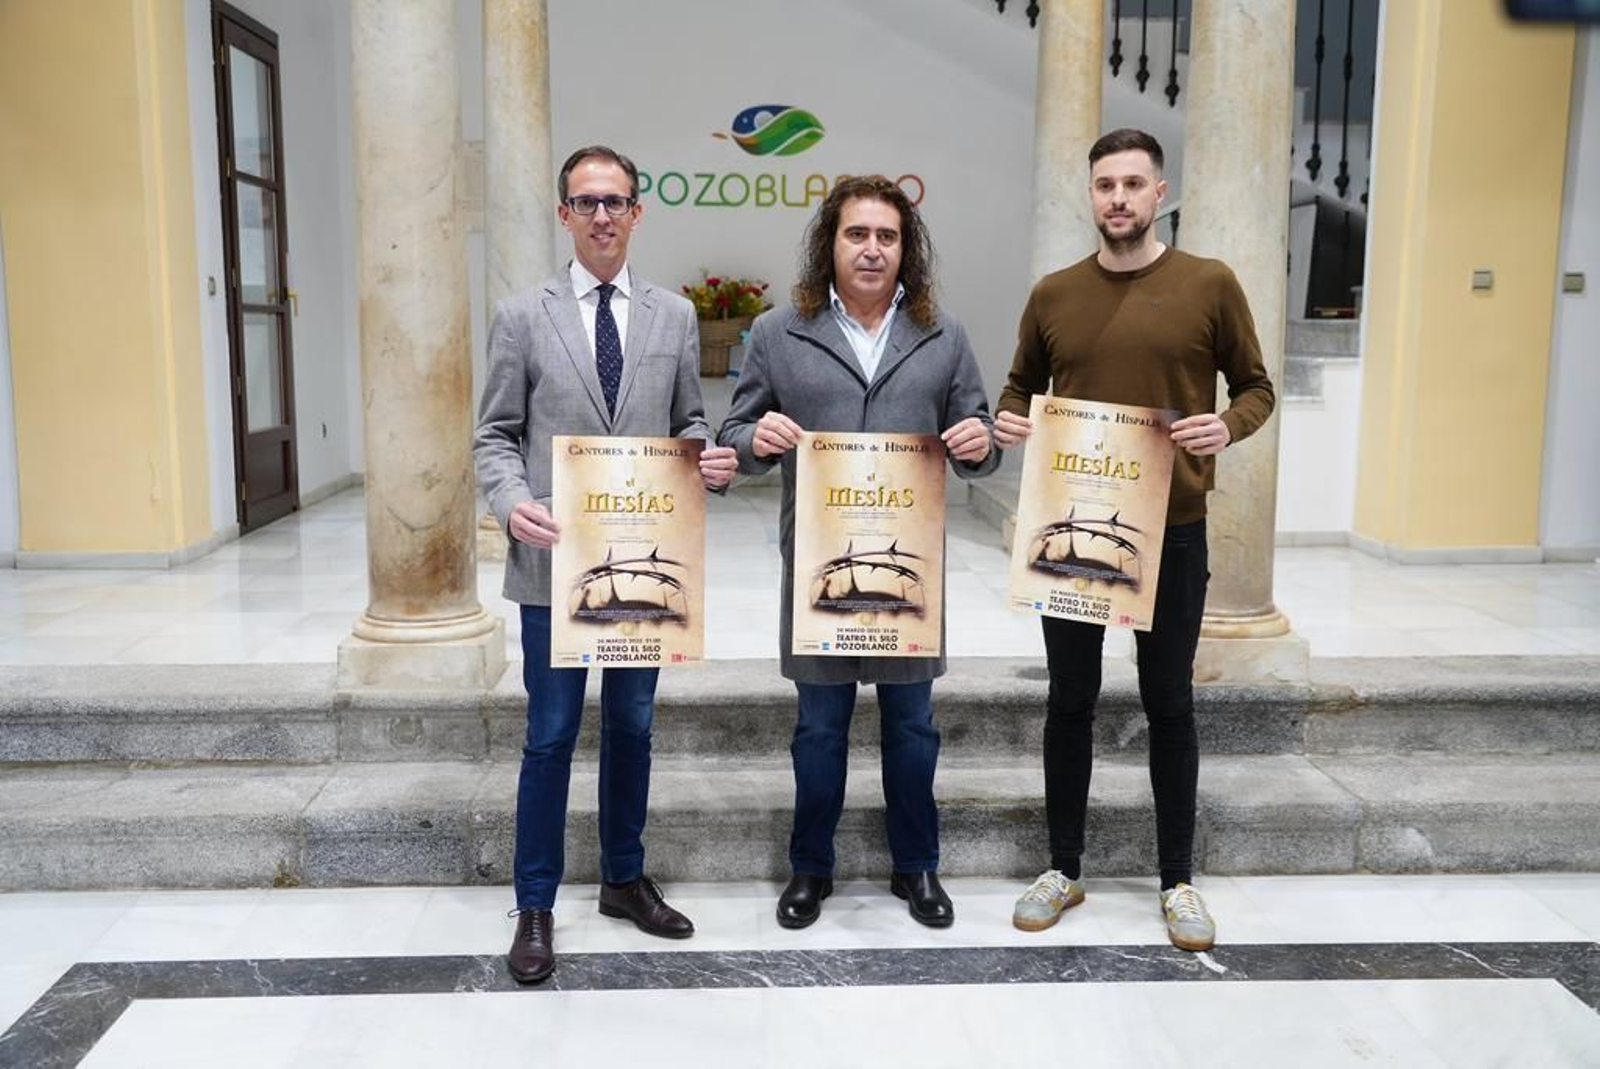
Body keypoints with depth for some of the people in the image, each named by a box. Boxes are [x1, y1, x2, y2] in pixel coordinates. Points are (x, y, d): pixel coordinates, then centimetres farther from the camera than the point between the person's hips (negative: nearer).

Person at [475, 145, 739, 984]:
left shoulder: (675, 316, 7)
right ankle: (535, 906, 20)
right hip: (554, 561, -2)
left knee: (632, 726, 14)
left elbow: (688, 424, 11)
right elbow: (496, 435, 0)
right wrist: (513, 501, -19)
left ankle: (625, 879, 32)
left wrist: (711, 461, -12)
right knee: (550, 737, 4)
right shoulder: (522, 315, 1)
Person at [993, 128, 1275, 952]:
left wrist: (1228, 426, -18)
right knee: (1069, 700, 10)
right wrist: (1009, 418, -7)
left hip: (1171, 530, -1)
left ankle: (1178, 880, 25)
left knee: (1169, 704, 8)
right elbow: (1022, 383, 15)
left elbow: (1256, 387, 4)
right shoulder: (1053, 294, 3)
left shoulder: (1209, 285, -3)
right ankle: (1062, 870, 26)